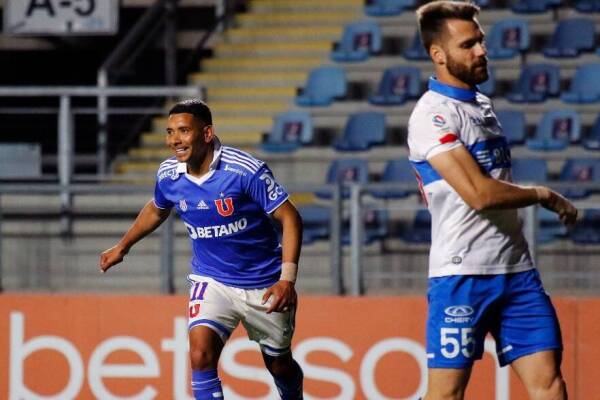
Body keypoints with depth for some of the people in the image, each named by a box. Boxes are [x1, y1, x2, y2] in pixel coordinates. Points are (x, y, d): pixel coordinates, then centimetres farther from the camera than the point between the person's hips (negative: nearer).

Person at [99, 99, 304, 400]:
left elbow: (289, 218, -17)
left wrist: (287, 279, -25)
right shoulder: (168, 174, -8)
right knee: (201, 354, -22)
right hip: (211, 281, 2)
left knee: (280, 365, 14)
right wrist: (122, 246, 27)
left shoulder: (245, 170, -23)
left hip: (263, 285, -2)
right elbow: (156, 210, 17)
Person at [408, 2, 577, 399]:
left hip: (517, 269, 8)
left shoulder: (483, 105, 16)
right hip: (463, 273, -8)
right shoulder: (433, 114, -12)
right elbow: (479, 193, -20)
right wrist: (544, 195, -8)